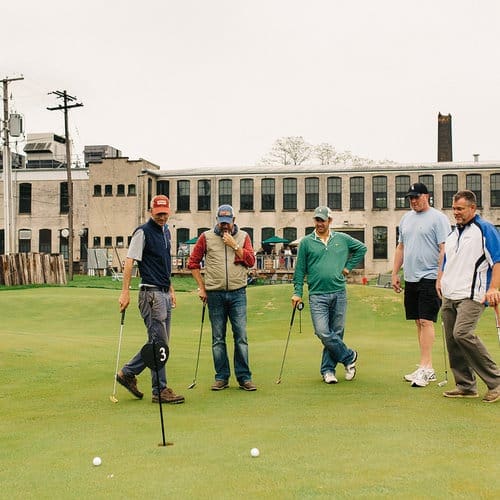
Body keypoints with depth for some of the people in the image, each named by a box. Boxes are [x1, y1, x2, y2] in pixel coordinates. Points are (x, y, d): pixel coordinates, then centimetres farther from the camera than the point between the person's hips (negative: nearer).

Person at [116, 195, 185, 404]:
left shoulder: (166, 232, 16)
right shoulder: (143, 232, -9)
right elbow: (129, 261, -14)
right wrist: (125, 291, -21)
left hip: (164, 294, 9)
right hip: (151, 294, -9)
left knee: (160, 342, 12)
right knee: (159, 342, -6)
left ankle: (128, 373, 22)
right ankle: (160, 391, 1)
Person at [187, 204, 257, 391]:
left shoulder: (243, 237, 7)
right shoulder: (206, 237, 4)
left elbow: (251, 261, -2)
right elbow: (193, 263, 7)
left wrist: (234, 245, -9)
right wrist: (201, 287, 4)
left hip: (237, 293, 0)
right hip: (215, 294, 0)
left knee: (241, 337, -2)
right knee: (218, 339, 5)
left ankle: (244, 377, 6)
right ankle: (222, 377, 14)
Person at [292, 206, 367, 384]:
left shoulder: (342, 239, 9)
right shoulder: (306, 242, 4)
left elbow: (361, 248, 23)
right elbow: (300, 269, 6)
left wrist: (349, 266, 12)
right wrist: (297, 292, 0)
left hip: (339, 293, 2)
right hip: (317, 295, -2)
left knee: (336, 333, 4)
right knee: (323, 333, -13)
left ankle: (328, 369, 16)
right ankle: (349, 356, 7)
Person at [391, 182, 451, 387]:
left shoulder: (438, 218, -5)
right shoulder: (406, 218, 16)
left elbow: (444, 249, -11)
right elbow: (401, 247, 22)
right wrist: (395, 273, 17)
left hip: (430, 278, -7)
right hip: (411, 278, 7)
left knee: (426, 321, -11)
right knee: (418, 322, 8)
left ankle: (424, 368, -11)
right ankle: (428, 369, 13)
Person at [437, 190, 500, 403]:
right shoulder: (453, 233, 20)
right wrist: (440, 281, 13)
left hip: (472, 295, -8)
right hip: (449, 296, 8)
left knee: (462, 333, -23)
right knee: (452, 340, 4)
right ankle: (465, 385, 14)